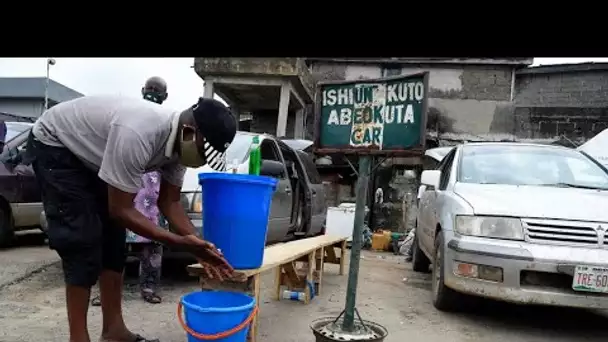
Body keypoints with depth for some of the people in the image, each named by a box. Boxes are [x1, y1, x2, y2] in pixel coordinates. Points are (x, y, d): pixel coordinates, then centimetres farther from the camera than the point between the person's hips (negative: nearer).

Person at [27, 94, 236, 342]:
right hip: (54, 146, -8)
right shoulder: (136, 135, -41)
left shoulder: (178, 140, -14)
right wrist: (179, 242, -35)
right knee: (83, 242, -14)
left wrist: (199, 246, -17)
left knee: (113, 238, 4)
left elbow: (169, 202, -6)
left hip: (91, 154, 8)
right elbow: (120, 210, -34)